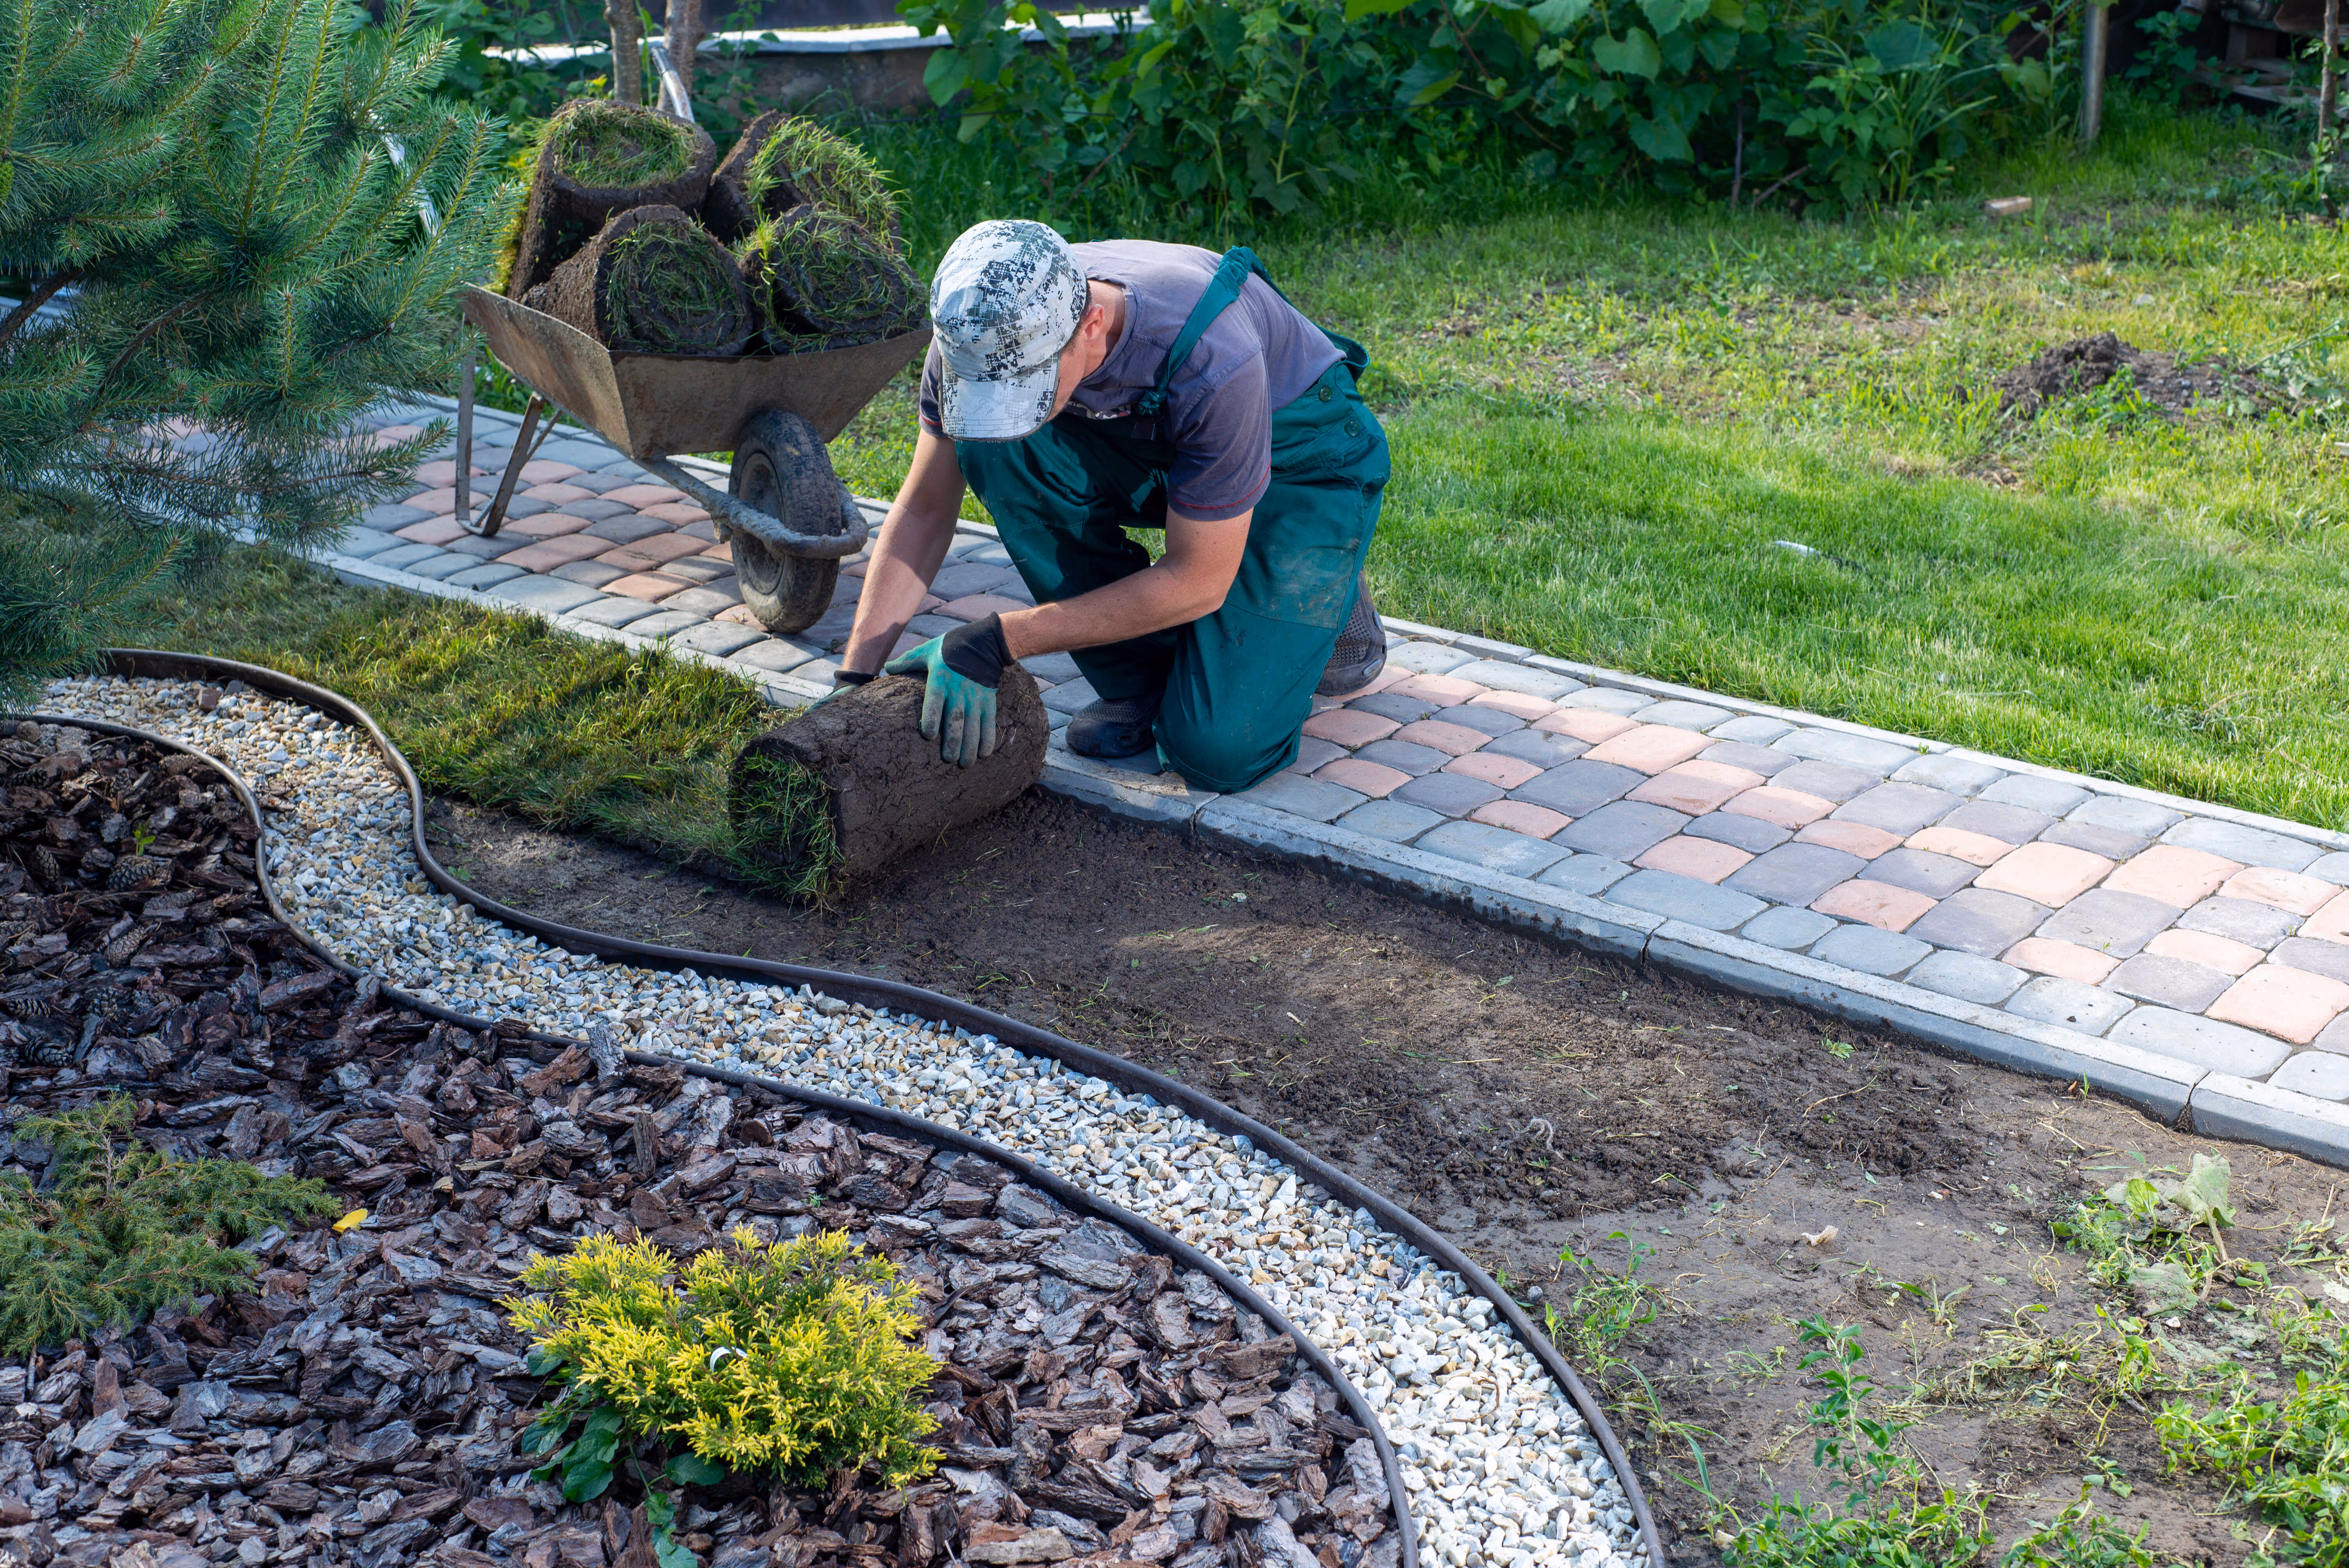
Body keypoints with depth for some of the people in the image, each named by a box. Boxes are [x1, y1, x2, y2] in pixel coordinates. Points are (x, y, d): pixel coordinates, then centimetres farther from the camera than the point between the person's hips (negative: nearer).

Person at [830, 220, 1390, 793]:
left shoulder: (1210, 360, -40)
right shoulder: (981, 333, -25)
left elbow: (1197, 584, -29)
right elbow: (924, 510, -11)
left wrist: (994, 643, -31)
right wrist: (855, 677, -20)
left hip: (1301, 462, -5)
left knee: (1216, 751, -21)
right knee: (993, 441, -27)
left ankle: (1330, 598, 11)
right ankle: (1139, 678, -7)